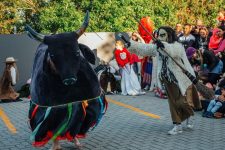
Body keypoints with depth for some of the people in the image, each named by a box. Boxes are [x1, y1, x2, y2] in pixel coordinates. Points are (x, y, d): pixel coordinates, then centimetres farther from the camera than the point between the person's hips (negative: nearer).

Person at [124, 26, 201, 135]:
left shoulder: (177, 46, -19)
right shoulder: (157, 47, 2)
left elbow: (173, 51, -42)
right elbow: (143, 48, -3)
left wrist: (163, 45, -61)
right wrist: (131, 44, -18)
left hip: (183, 78, -6)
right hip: (168, 80, 6)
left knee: (182, 101, -8)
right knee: (173, 102, 7)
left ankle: (190, 115, 24)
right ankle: (177, 126, 16)